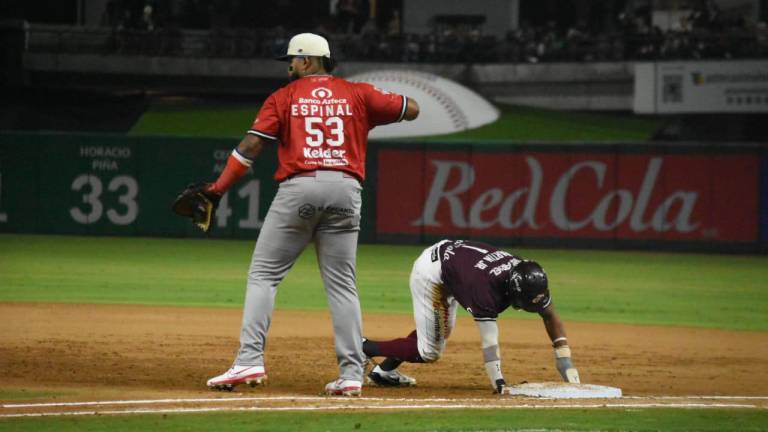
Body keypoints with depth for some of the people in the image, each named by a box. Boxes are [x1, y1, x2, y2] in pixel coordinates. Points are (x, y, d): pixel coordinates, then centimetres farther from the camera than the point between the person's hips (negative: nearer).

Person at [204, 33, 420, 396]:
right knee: (342, 284, 8)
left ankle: (250, 361, -8)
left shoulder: (284, 97, 9)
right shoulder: (357, 94, 13)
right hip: (346, 190, 2)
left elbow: (251, 145, 1)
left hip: (299, 187, -2)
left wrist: (218, 189, 3)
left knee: (264, 274, 5)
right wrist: (372, 107, 31)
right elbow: (411, 108, 16)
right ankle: (351, 374, 1)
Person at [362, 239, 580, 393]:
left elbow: (551, 317, -9)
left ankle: (384, 371, 33)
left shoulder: (528, 277, -19)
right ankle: (362, 348, 5)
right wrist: (499, 383, -53)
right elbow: (489, 338, -45)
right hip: (430, 271, -8)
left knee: (442, 329, 25)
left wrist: (566, 366, -14)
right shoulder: (487, 285, -40)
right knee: (429, 352, -5)